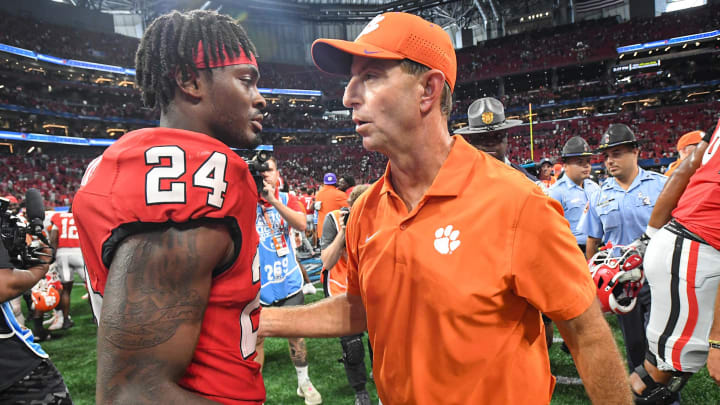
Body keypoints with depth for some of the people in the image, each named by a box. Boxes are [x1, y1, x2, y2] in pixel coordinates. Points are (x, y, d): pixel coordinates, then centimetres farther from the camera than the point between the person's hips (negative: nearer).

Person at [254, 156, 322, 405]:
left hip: (288, 280, 2)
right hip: (258, 284, -1)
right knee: (255, 339, 5)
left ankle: (304, 383, 30)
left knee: (296, 334, 12)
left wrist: (274, 200, -25)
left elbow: (301, 224, -15)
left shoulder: (287, 200, 3)